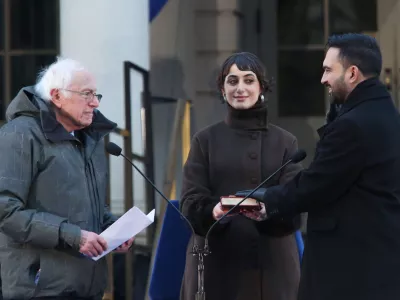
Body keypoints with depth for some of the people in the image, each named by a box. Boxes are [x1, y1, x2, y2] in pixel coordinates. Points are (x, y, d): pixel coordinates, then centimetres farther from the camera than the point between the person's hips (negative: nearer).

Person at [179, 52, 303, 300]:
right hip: (218, 265, -1)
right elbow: (191, 202, 0)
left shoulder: (285, 142, 10)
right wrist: (213, 211, -23)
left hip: (272, 266, 1)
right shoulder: (206, 140, 9)